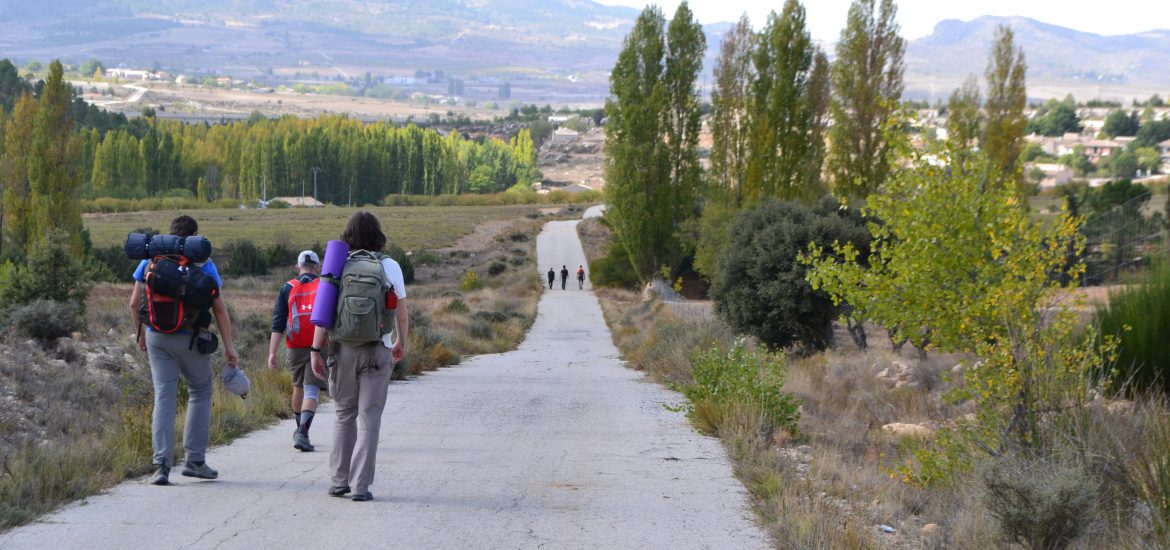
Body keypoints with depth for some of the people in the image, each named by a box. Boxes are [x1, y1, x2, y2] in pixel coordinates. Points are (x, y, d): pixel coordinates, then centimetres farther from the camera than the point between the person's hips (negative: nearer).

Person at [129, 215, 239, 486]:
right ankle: (195, 460, 11)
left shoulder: (150, 260, 5)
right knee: (200, 393, 14)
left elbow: (134, 304, 6)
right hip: (190, 338, -2)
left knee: (164, 397, 2)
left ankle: (162, 465, -8)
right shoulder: (203, 264, -2)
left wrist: (141, 335, 20)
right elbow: (219, 308, -5)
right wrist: (228, 345, -2)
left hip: (157, 338, 2)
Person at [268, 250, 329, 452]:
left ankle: (299, 430, 36)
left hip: (295, 350, 2)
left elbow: (278, 325, -2)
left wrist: (272, 352, -5)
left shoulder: (287, 289, 4)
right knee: (311, 390, -5)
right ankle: (302, 434, -21)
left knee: (299, 387, 21)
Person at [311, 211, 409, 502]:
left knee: (345, 413, 15)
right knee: (369, 416, 2)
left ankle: (339, 480, 13)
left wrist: (316, 349, -3)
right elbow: (401, 312, 4)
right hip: (377, 350, -1)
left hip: (343, 348, 2)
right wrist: (401, 342, 21)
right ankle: (360, 486, -2)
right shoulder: (390, 267, -1)